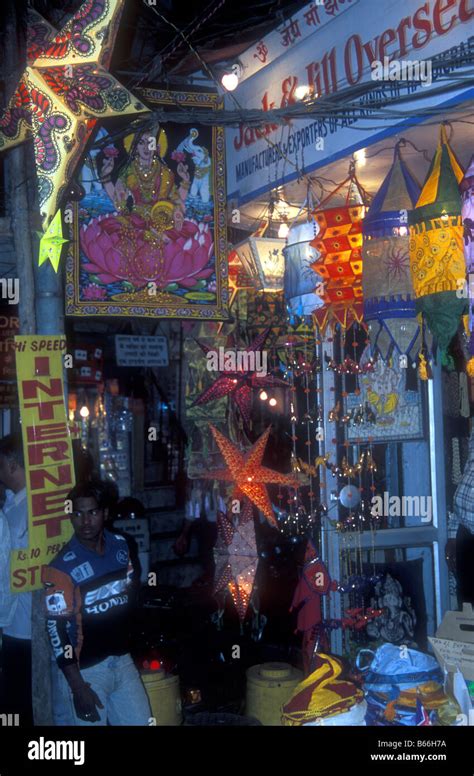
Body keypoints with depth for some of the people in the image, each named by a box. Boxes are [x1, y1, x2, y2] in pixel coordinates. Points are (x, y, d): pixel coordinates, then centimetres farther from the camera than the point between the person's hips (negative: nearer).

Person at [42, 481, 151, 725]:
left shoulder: (120, 546, 1)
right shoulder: (61, 567, -17)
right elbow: (55, 628, -16)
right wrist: (78, 686, -17)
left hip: (123, 659, 5)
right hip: (86, 669, -5)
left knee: (142, 720, 10)